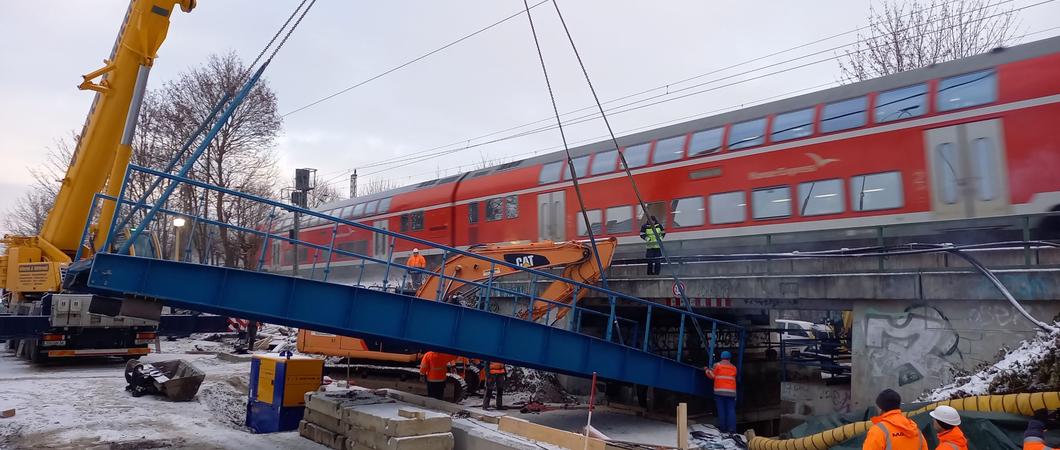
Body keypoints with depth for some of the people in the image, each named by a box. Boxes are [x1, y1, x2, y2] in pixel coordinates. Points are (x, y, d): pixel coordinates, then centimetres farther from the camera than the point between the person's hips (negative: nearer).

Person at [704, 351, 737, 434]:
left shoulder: (718, 365, 5)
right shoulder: (733, 367, 16)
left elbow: (712, 376, 9)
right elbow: (732, 378, 17)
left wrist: (707, 370, 27)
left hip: (720, 391, -2)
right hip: (731, 392, 3)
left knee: (721, 410, -1)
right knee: (731, 410, 0)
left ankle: (723, 428, -2)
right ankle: (732, 429, -7)